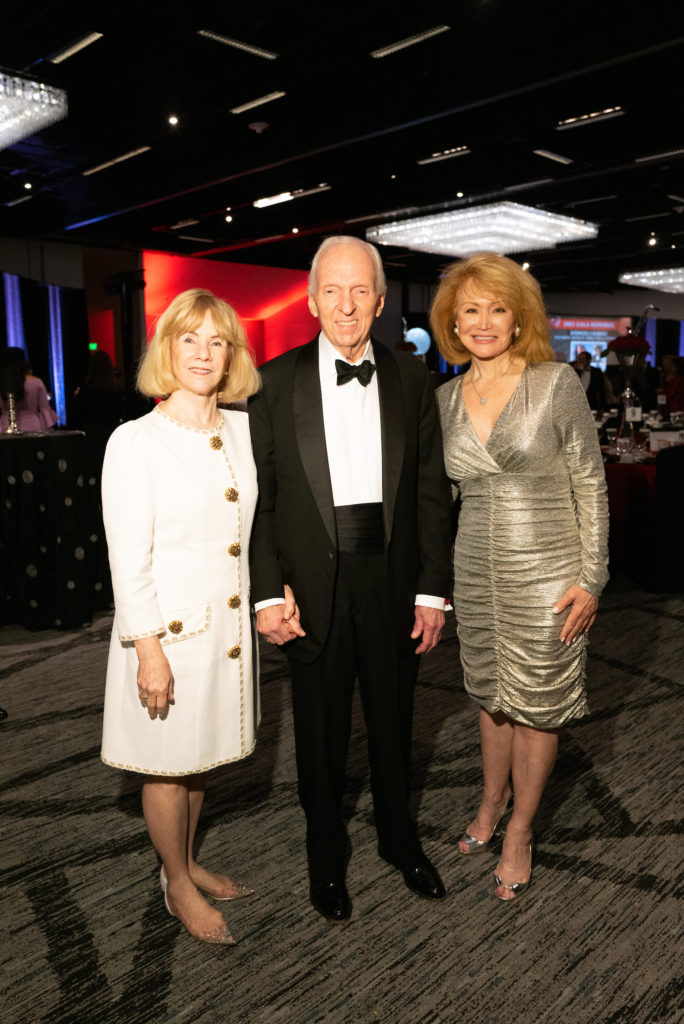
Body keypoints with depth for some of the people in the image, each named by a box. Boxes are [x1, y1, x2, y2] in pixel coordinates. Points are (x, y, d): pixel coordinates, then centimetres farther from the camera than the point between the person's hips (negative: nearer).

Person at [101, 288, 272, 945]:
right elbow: (127, 559, -15)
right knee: (168, 762, 11)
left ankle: (188, 865, 42)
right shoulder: (135, 442, -13)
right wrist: (149, 649, -16)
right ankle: (177, 885, 34)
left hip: (228, 621, 6)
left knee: (201, 751, 20)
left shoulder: (244, 430, 3)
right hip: (167, 626, -5)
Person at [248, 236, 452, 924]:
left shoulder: (411, 379, 1)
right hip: (313, 583, -1)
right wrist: (266, 593, -9)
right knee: (320, 726, 14)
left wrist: (432, 589, -2)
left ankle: (398, 836, 43)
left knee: (393, 717, 18)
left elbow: (431, 491, 1)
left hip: (391, 577, 2)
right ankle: (326, 852, 38)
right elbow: (258, 496, -4)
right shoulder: (276, 382, -3)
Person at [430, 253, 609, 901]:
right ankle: (492, 800, 43)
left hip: (547, 574, -3)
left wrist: (591, 578, -9)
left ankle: (520, 831, 31)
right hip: (477, 573, 4)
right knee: (491, 696, 18)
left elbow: (590, 484, -6)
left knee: (537, 704, 10)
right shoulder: (445, 399, 4)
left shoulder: (557, 384, -8)